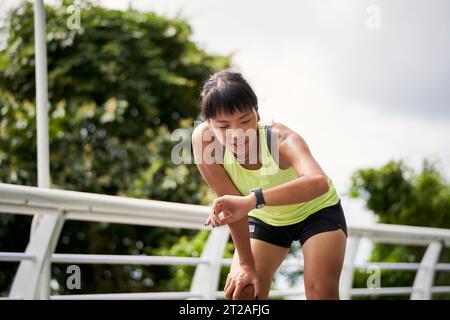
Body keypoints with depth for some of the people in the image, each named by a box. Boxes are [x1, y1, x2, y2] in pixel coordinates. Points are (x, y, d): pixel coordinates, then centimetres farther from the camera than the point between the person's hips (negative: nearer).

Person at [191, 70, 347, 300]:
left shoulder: (281, 139, -40)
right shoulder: (204, 140, -30)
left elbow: (319, 182, -61)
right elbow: (233, 206, -22)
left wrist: (253, 200, -73)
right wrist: (246, 264, -21)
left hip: (317, 210, -4)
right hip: (264, 218, 4)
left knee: (322, 291, -20)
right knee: (239, 292, -5)